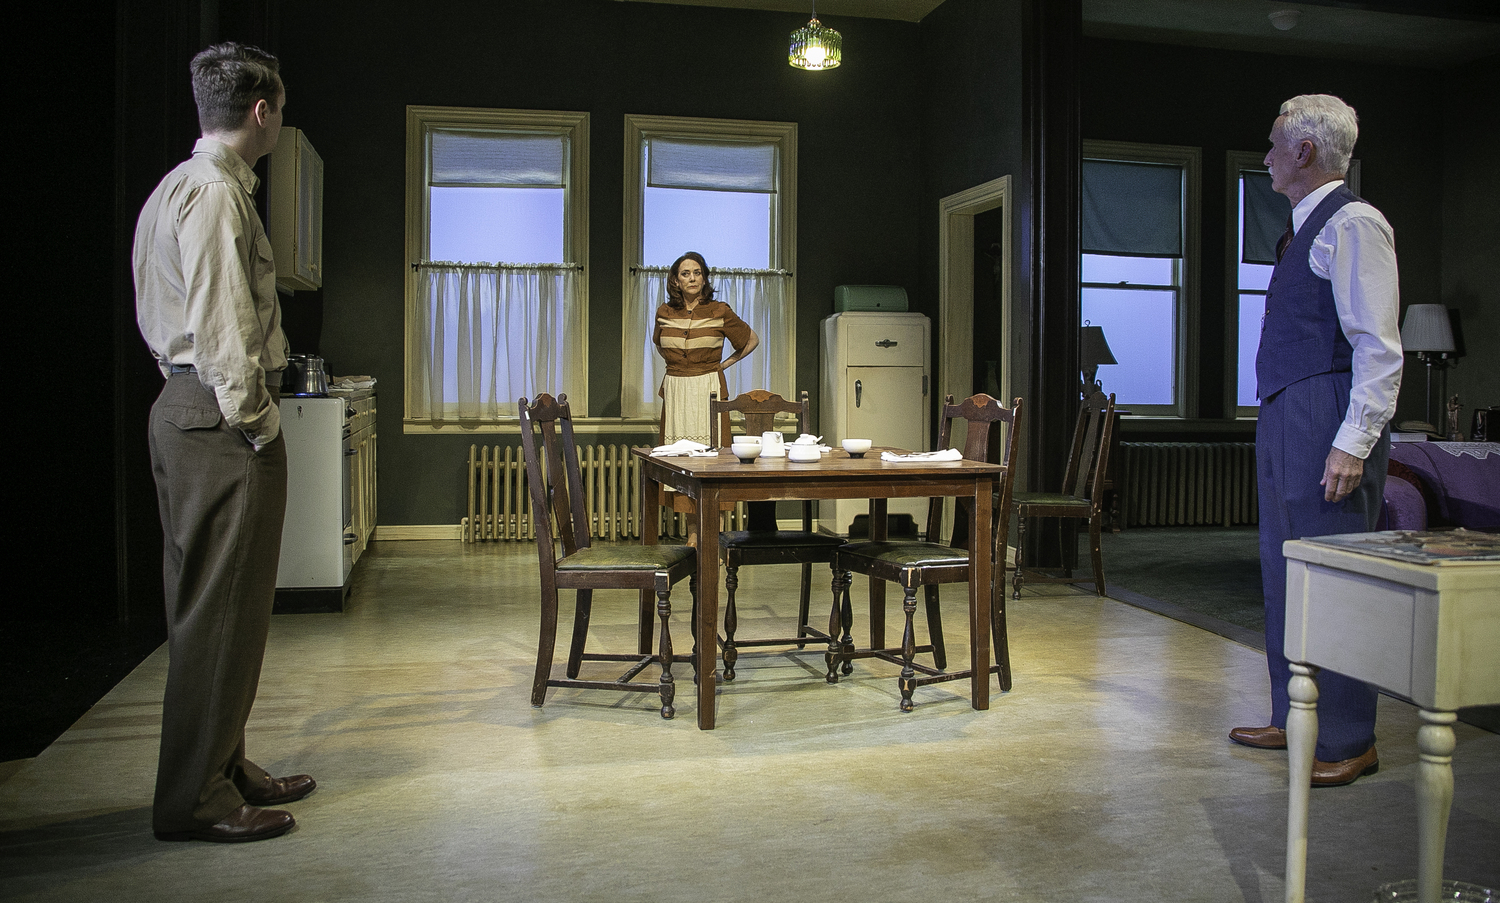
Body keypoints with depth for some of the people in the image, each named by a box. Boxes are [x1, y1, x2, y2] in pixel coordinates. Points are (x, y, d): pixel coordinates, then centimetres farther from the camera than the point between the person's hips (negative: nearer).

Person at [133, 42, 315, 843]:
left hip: (184, 408, 11)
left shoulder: (177, 188, 20)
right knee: (220, 610, -5)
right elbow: (221, 327, -20)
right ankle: (195, 799, 3)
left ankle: (224, 768, 25)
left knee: (206, 604, 14)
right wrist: (256, 423, -16)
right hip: (219, 416, -11)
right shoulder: (217, 193, -13)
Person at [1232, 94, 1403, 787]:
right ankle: (1295, 719, 27)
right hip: (1285, 418, 10)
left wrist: (1354, 443, -23)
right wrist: (1278, 424, 17)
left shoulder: (1353, 224, -11)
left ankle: (1347, 741, 7)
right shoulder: (1306, 229, 19)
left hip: (1327, 420, -10)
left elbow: (1380, 348, -17)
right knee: (1284, 573, 15)